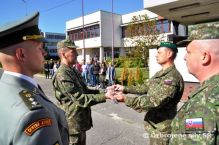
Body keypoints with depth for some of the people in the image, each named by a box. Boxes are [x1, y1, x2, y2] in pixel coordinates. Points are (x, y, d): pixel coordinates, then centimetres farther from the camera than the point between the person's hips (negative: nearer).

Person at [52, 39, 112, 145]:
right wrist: (104, 96, -26)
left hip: (81, 121, 9)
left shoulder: (74, 71, 9)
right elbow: (80, 99, -26)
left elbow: (85, 91, 12)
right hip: (74, 123, -9)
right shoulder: (62, 75, -22)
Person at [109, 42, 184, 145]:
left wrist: (126, 99, -33)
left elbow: (156, 101, -33)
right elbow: (145, 88, 12)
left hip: (161, 128, -9)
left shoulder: (172, 77, -24)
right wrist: (124, 89, 1)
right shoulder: (160, 73, 8)